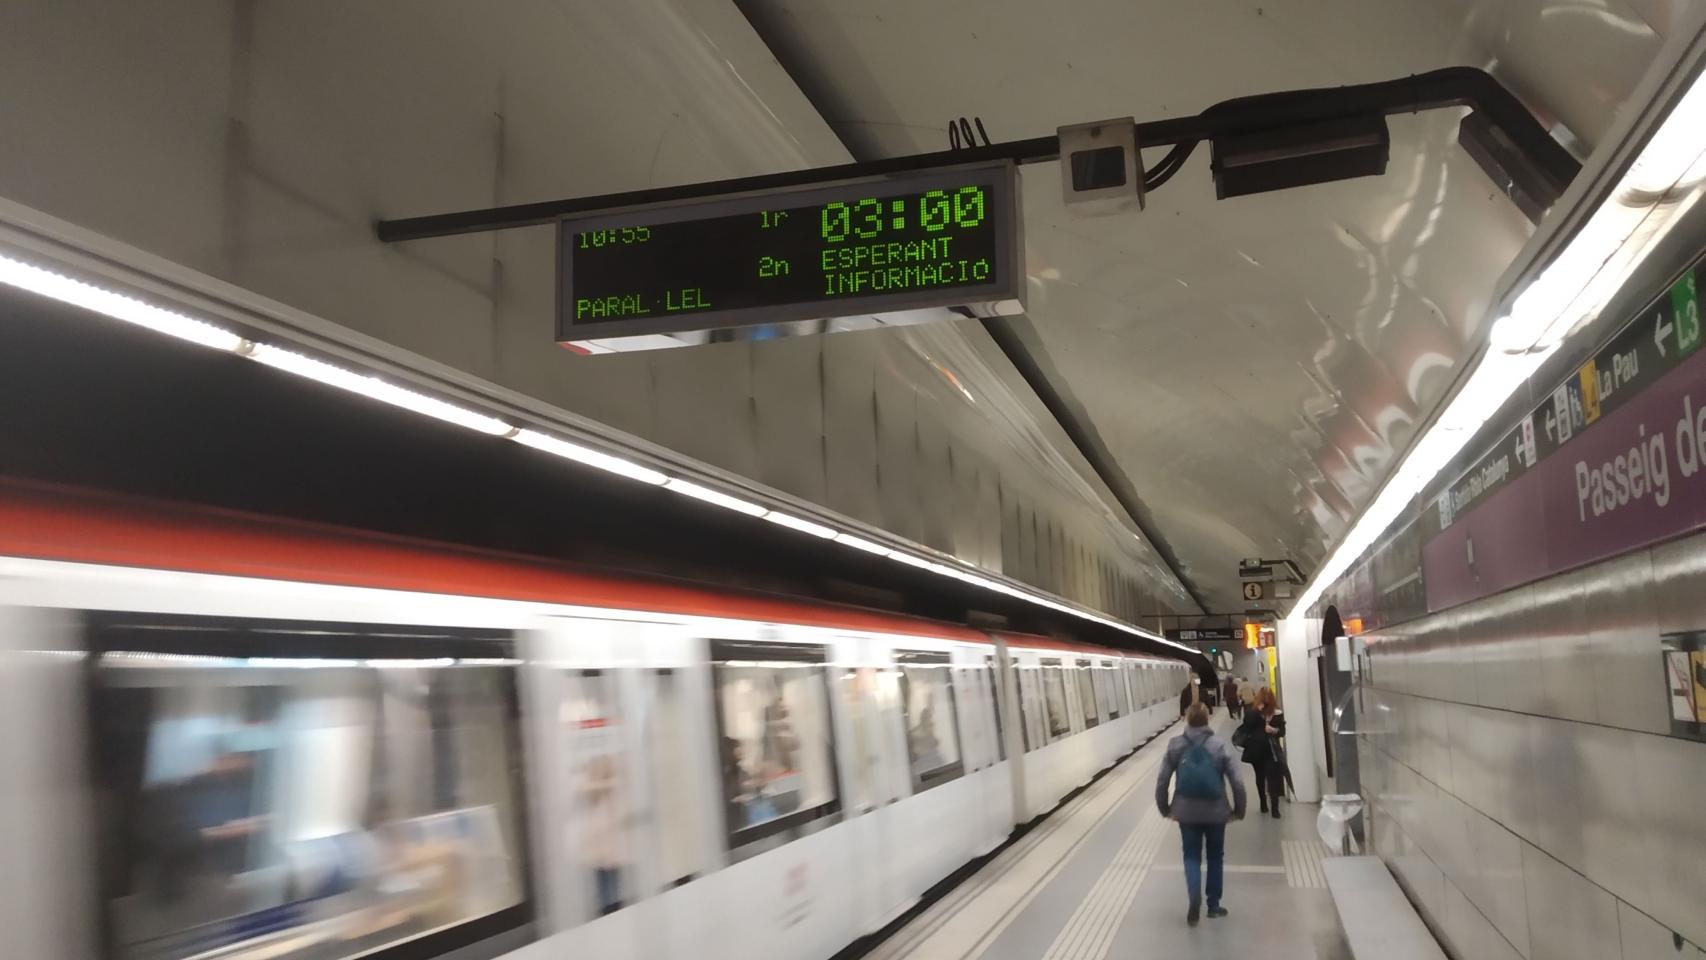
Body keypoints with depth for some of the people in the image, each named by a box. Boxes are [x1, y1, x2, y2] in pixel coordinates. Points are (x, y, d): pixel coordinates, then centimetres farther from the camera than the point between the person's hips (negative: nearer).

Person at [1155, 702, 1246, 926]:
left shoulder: (1176, 745, -6)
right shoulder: (1219, 745, -8)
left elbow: (1162, 780, -5)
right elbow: (1237, 782, -9)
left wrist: (1164, 808, 9)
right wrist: (1239, 810, 5)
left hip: (1186, 812, 0)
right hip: (1215, 812, 0)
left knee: (1191, 855, 15)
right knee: (1215, 856, 20)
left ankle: (1195, 896, -9)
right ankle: (1213, 905, 26)